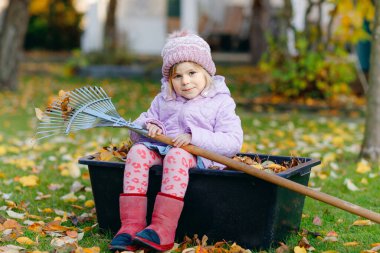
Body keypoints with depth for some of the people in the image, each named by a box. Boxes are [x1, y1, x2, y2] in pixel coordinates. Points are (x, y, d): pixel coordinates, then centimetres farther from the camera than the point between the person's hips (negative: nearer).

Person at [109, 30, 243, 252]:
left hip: (198, 157, -4)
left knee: (176, 156, -37)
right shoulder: (163, 100, 18)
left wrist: (194, 137, -19)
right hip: (159, 148, 5)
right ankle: (131, 226, -34)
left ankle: (162, 231, -43)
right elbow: (136, 130, 21)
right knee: (138, 151, -26)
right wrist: (149, 128, -6)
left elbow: (233, 142, -7)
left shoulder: (220, 103, 4)